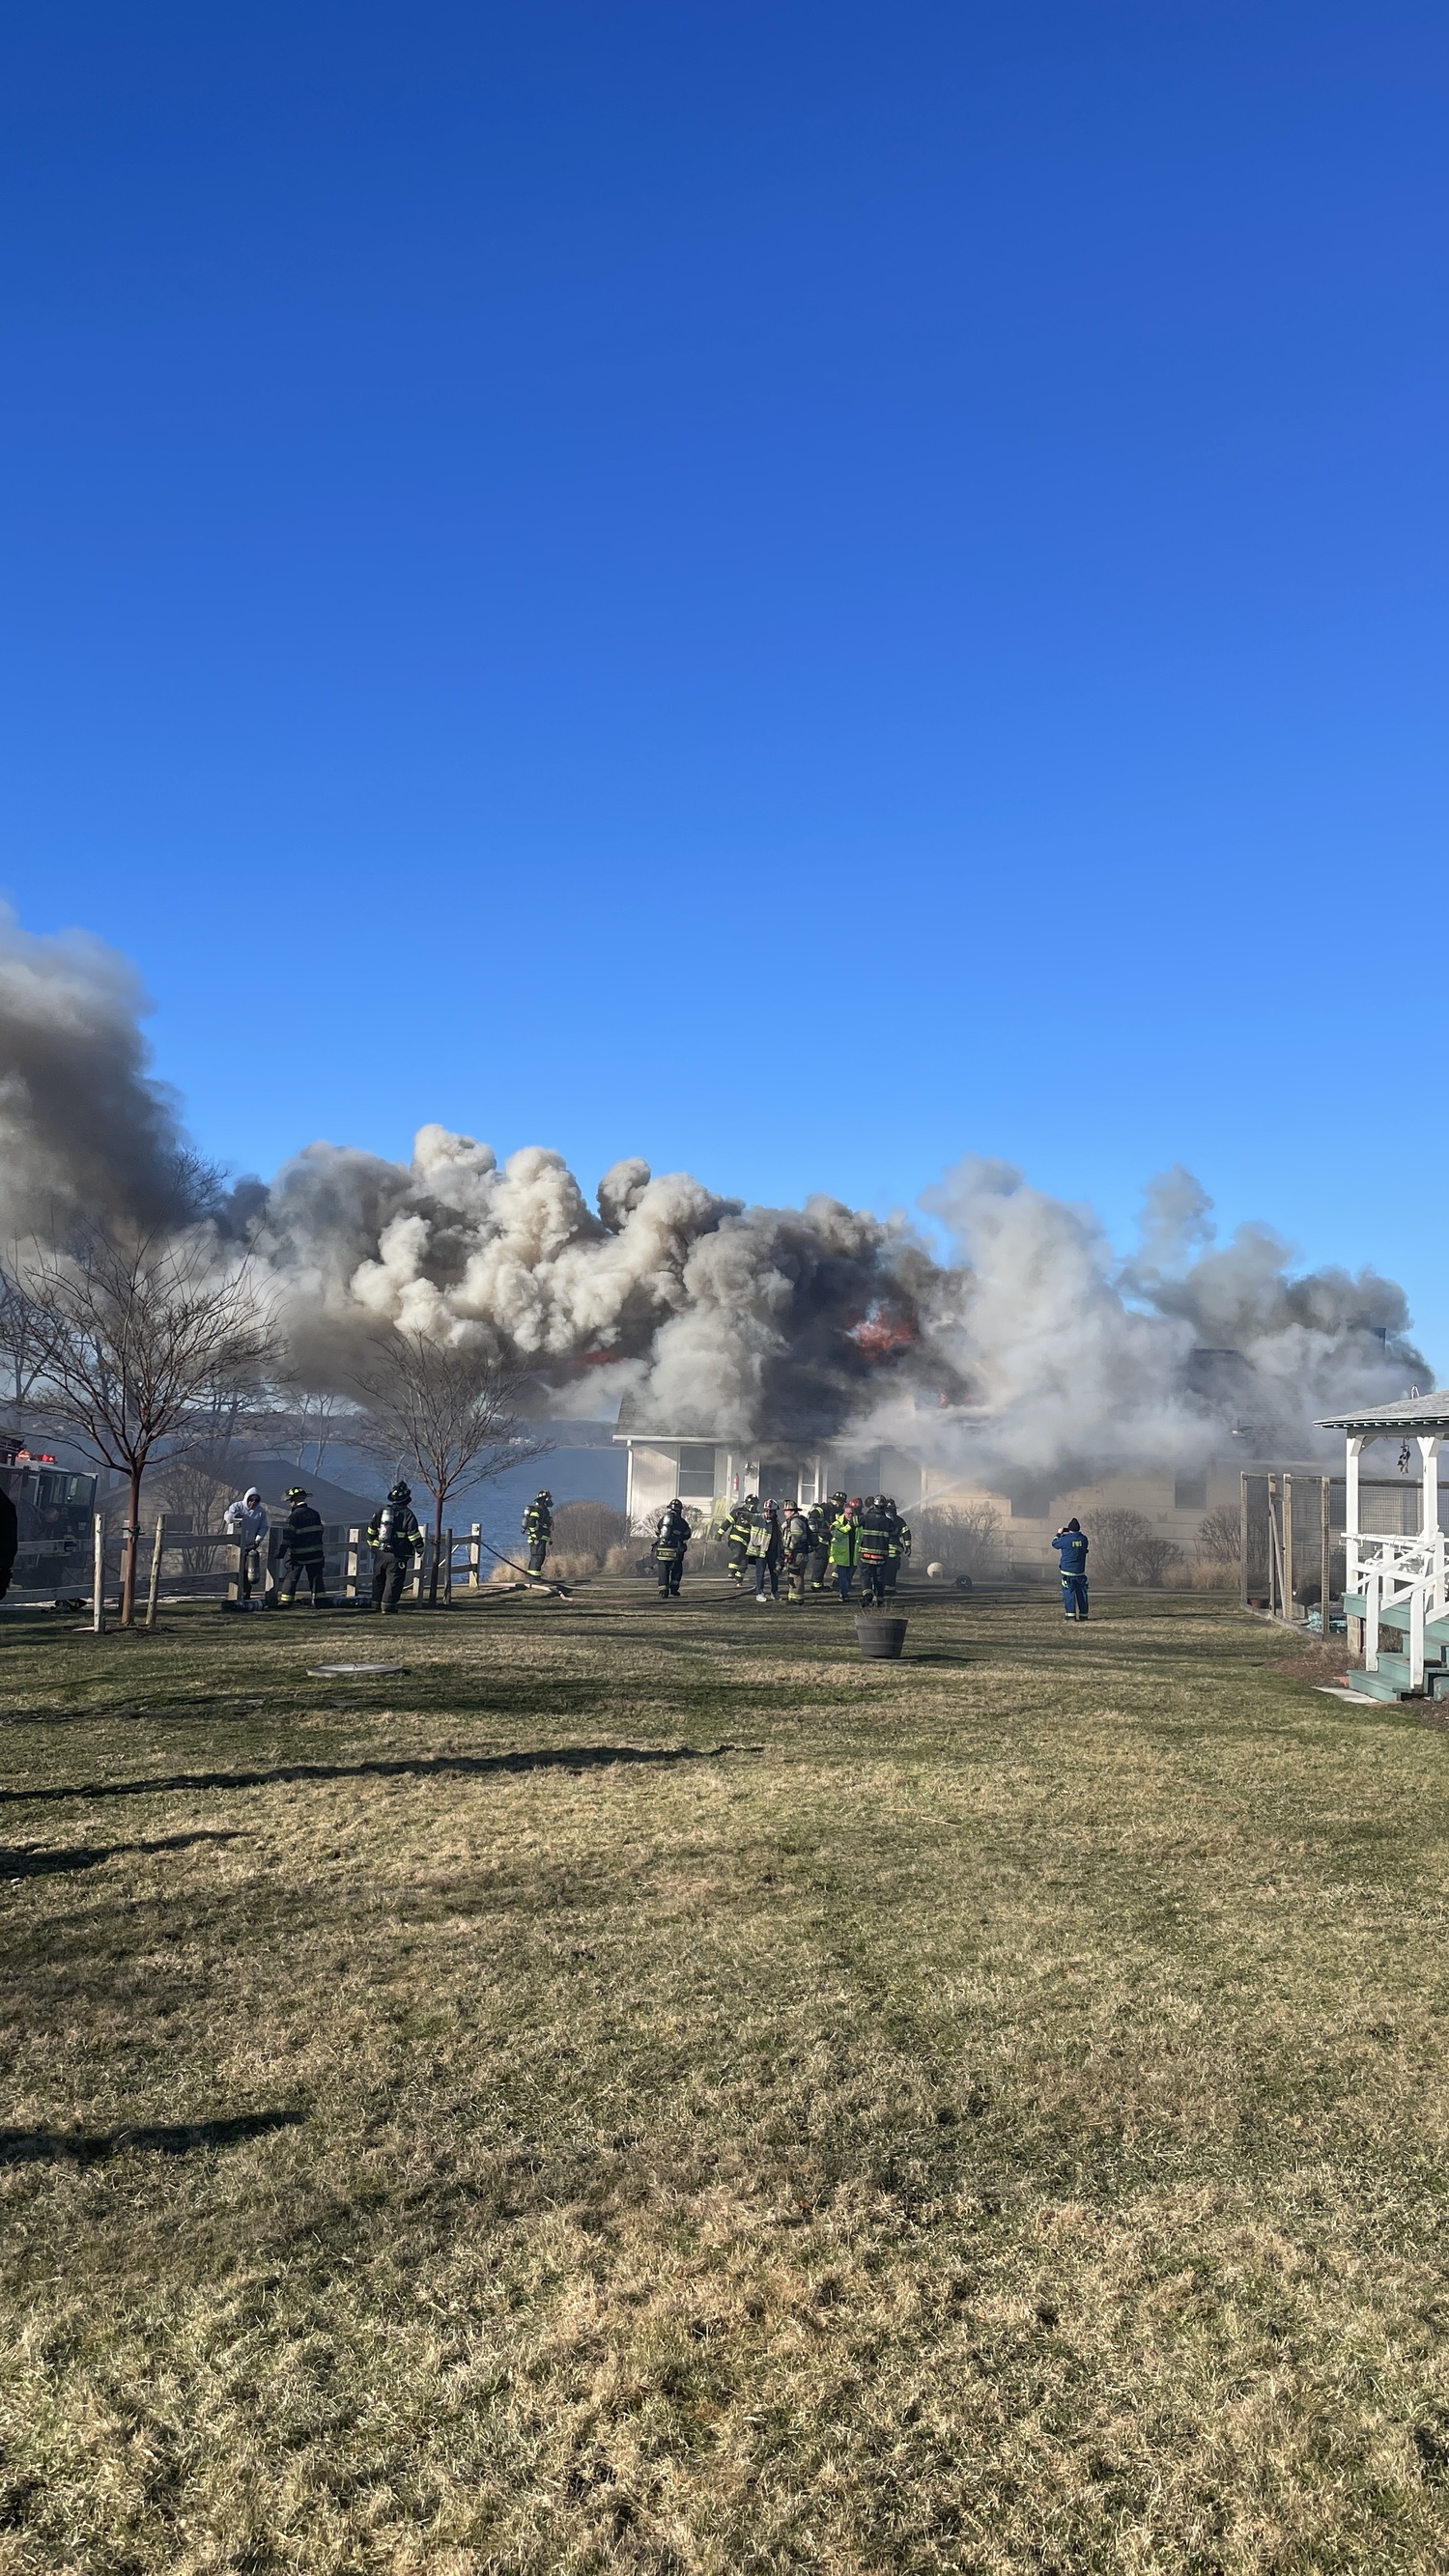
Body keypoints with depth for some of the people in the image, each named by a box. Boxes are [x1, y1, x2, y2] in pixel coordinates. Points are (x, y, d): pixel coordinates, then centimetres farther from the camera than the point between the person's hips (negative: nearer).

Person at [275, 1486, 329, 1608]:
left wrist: (281, 1552, -15)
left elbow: (287, 1538, -18)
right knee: (316, 1577, 11)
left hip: (298, 1555, -5)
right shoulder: (315, 1514, 7)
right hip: (315, 1552, 5)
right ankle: (320, 1601, 10)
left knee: (290, 1577, 2)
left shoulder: (293, 1517, -15)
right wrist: (320, 1551, 22)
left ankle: (285, 1602, 0)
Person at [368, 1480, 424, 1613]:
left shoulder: (380, 1511, 4)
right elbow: (414, 1536, -9)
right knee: (393, 1581, 0)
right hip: (398, 1556, -5)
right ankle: (387, 1605, -3)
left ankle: (376, 1603, 20)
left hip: (380, 1553, 5)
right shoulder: (408, 1515, -10)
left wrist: (372, 1545, 25)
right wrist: (421, 1546, 8)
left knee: (378, 1579, 15)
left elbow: (371, 1531, 11)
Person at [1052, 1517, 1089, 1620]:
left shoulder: (1065, 1539, -12)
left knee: (1069, 1592, -2)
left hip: (1068, 1571, -4)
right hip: (1080, 1571, 4)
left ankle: (1071, 1614, -9)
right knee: (1082, 1592, 11)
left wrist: (1059, 1534, 22)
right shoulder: (1083, 1539, -1)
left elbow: (1054, 1544, 6)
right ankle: (1083, 1614, 15)